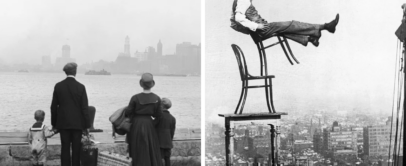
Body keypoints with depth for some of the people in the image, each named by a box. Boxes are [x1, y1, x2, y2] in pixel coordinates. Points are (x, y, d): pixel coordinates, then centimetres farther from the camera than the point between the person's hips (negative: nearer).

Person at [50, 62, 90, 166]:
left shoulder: (58, 86, -1)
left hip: (63, 123, 2)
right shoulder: (80, 87, -8)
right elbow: (84, 108, -7)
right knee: (76, 149, 5)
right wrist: (87, 125, 0)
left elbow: (54, 106, 2)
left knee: (65, 149, 5)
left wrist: (54, 123, 11)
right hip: (77, 123, -2)